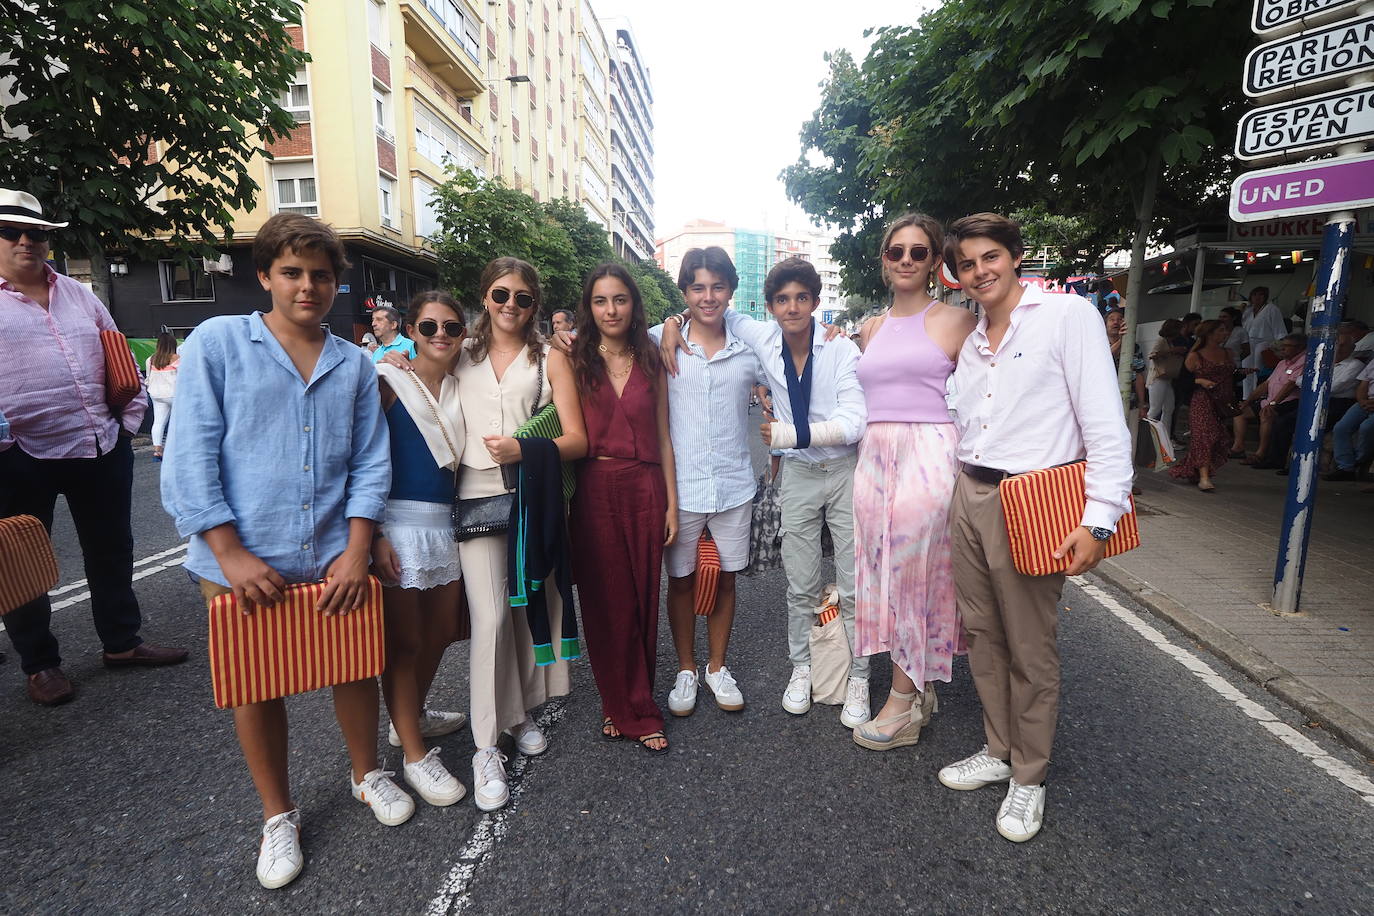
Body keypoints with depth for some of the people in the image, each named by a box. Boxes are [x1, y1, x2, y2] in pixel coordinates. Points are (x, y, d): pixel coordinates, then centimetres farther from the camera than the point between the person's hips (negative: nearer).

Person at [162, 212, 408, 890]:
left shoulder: (355, 365, 6)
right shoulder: (216, 342, -2)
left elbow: (370, 463, 4)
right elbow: (189, 457, -8)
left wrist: (357, 551, -6)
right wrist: (232, 556, -13)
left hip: (334, 558, 2)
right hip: (241, 563, -2)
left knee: (355, 667, 13)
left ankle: (366, 775, 39)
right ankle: (277, 813, 35)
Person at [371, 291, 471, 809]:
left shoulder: (463, 388, 11)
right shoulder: (389, 383, -6)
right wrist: (374, 535, -16)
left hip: (447, 523, 6)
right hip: (399, 525, -6)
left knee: (442, 631, 16)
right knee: (404, 641, 3)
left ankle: (413, 715, 41)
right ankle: (414, 754, 18)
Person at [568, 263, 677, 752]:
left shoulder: (651, 363, 9)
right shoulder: (576, 361, 3)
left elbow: (663, 438, 8)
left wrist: (672, 503, 5)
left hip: (644, 491, 2)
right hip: (594, 491, -1)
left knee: (642, 602, 8)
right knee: (605, 602, 5)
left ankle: (633, 708, 26)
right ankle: (630, 710, 24)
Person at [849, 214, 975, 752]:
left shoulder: (955, 320, 0)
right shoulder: (869, 329, 16)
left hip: (929, 456, -5)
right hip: (874, 458, 6)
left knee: (915, 573, -1)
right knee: (884, 573, 9)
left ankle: (903, 706, 14)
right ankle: (921, 689, 27)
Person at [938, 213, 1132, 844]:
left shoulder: (1067, 314, -7)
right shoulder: (970, 340, 14)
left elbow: (1106, 425, -13)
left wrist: (1098, 519, -18)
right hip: (969, 497, 7)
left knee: (1031, 650, 5)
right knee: (983, 634, 15)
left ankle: (1029, 777, 25)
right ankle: (998, 750, 34)